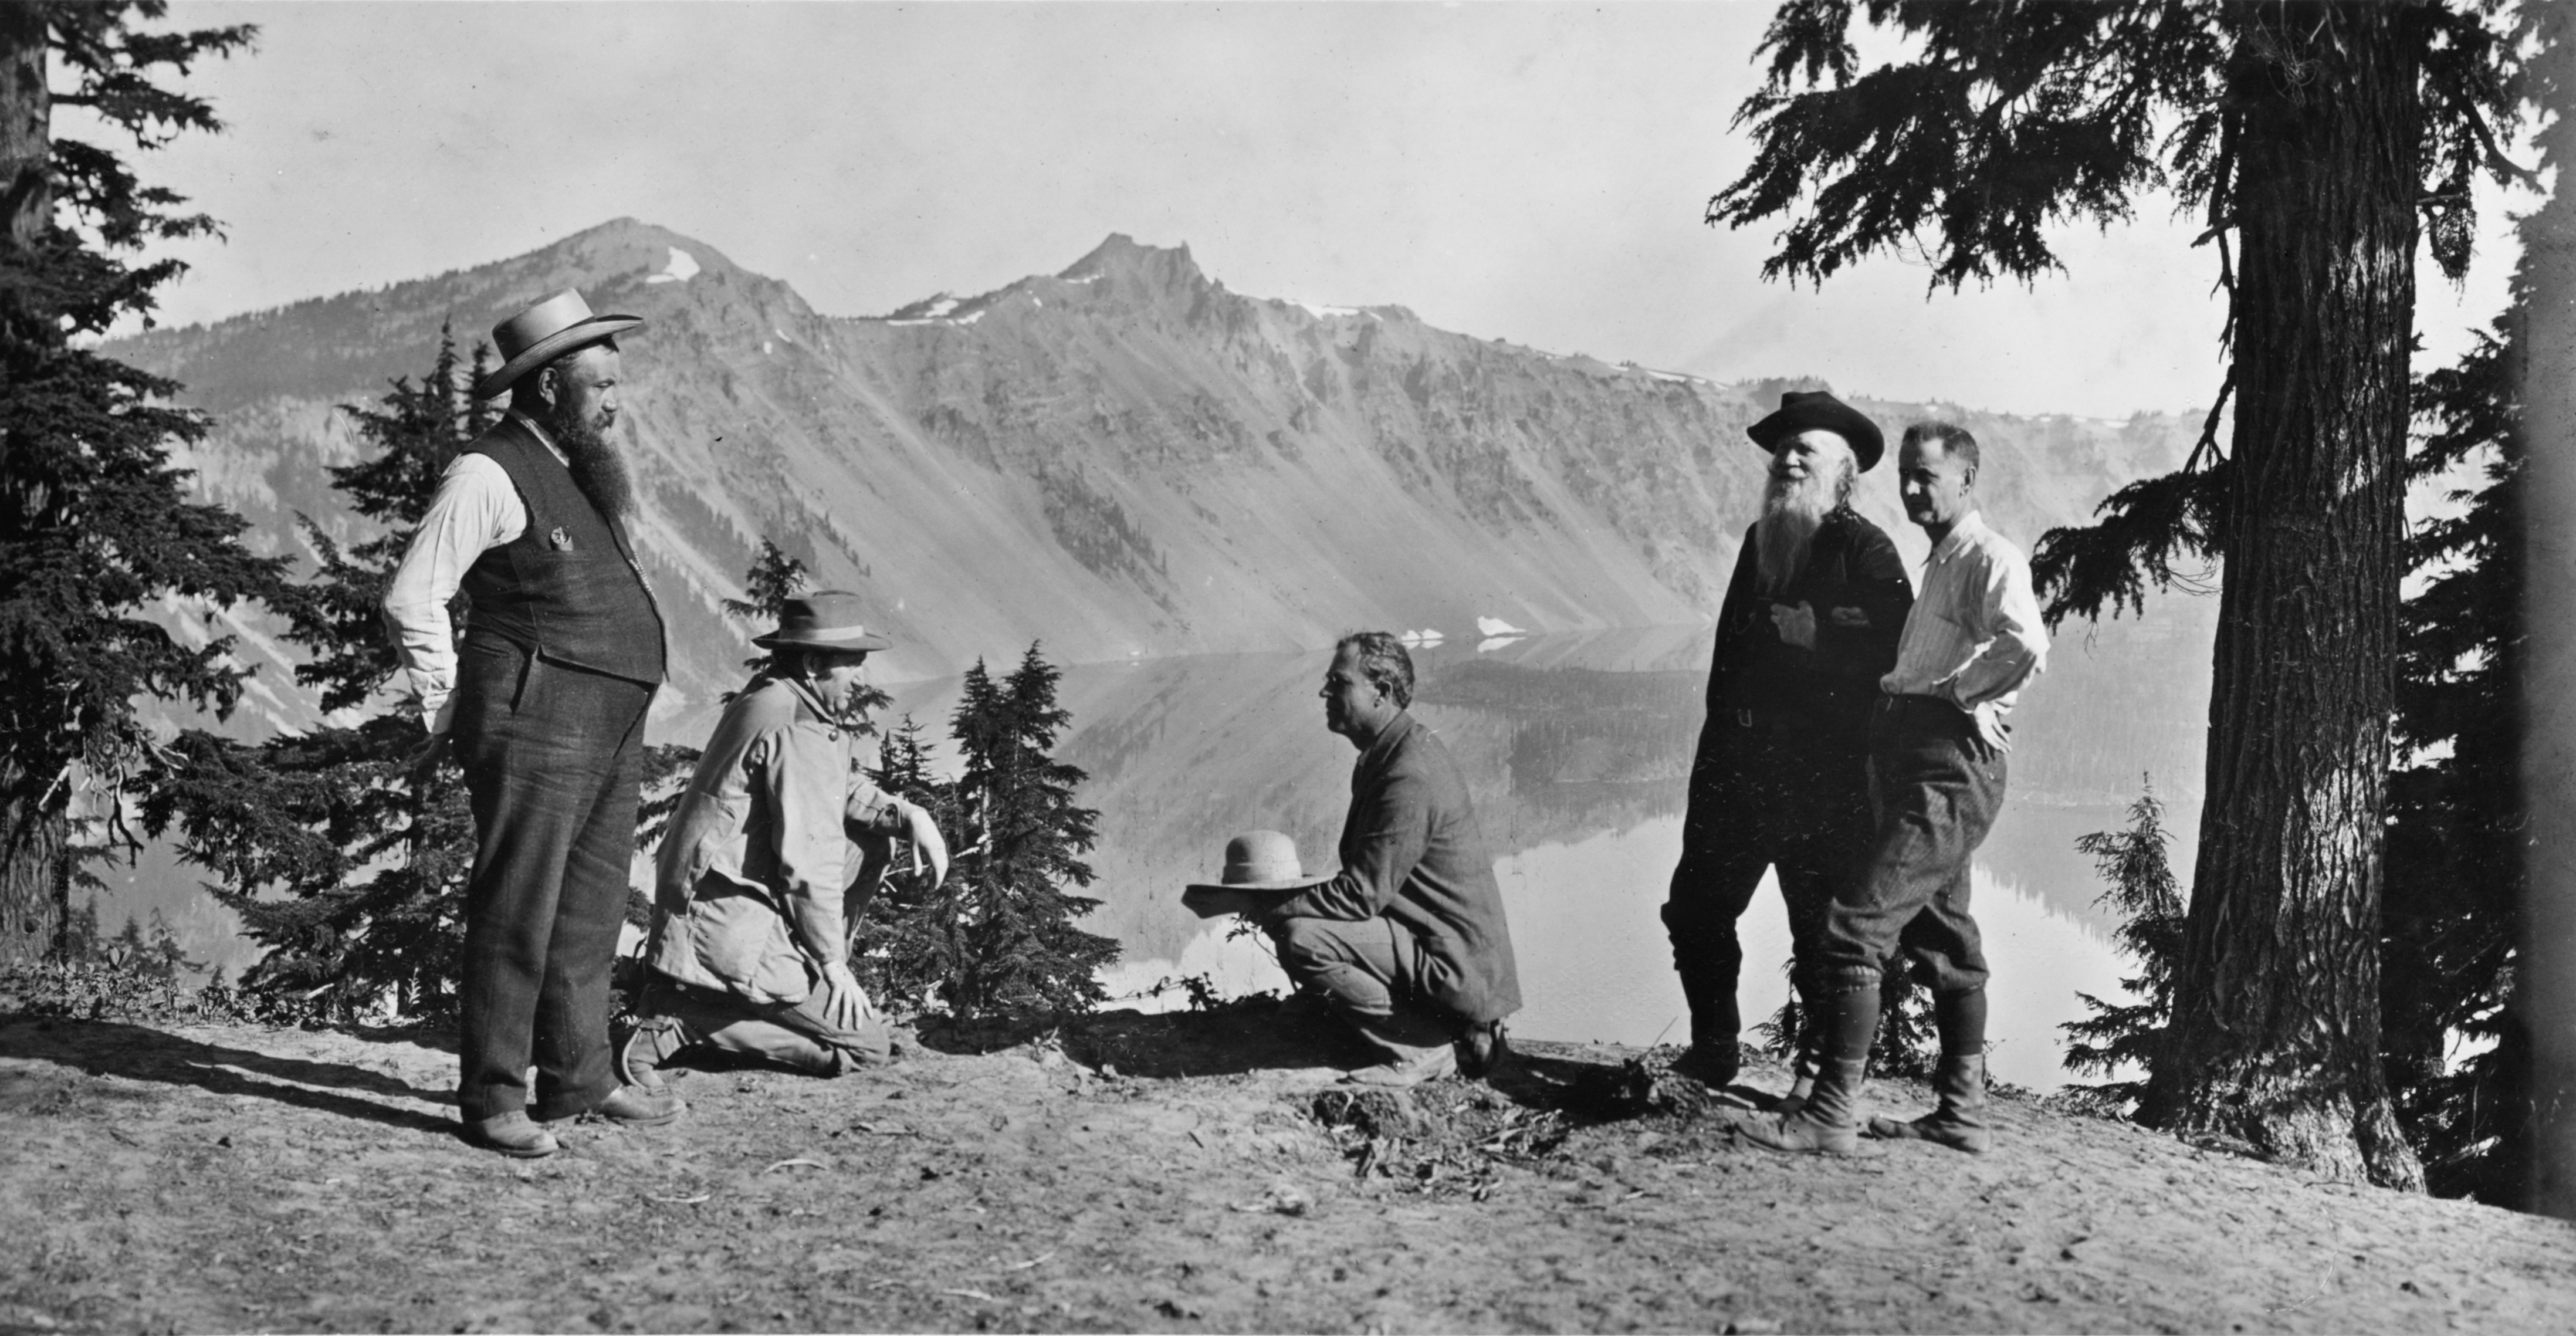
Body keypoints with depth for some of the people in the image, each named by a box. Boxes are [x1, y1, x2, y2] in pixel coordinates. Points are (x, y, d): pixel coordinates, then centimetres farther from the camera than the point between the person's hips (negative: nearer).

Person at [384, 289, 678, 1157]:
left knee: (590, 911, 14)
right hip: (533, 728, -9)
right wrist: (445, 715, -8)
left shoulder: (582, 474, 18)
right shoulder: (490, 475, -10)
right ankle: (491, 1101, 1)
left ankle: (578, 1080, 23)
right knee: (516, 915, -6)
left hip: (608, 729, 9)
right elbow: (412, 598, -13)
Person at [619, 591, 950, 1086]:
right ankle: (679, 1020, -12)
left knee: (876, 837, 17)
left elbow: (845, 791, 22)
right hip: (730, 927, -10)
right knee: (866, 1043, -7)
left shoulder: (771, 702, 13)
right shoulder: (796, 727, -17)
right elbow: (809, 857, -18)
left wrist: (910, 816, 4)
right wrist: (832, 959, -10)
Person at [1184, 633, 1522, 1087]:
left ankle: (1424, 1052, -8)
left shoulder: (1410, 775, -21)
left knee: (1303, 940, -23)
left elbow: (1363, 893, -23)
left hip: (1454, 962, -11)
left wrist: (1252, 904, -18)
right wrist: (1262, 899, 6)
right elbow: (1366, 880, 17)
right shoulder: (1386, 753, 12)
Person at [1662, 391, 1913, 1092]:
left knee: (1822, 926, 0)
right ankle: (1712, 1050, 23)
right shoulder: (1759, 541, 16)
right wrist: (1718, 740, 15)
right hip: (1743, 764, 7)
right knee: (1696, 905, 8)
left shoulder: (1865, 550, -5)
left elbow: (1897, 653, -14)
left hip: (1827, 776, -7)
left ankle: (1823, 1071, 12)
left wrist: (1817, 634, -20)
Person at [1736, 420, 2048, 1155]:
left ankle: (1832, 1113, -12)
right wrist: (1892, 690, 12)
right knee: (1942, 939, 14)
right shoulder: (1941, 563, 21)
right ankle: (1962, 1112, 22)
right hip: (1918, 769, 11)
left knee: (1856, 928, -14)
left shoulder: (1991, 559, -10)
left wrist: (1950, 692, -19)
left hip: (1950, 772, -11)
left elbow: (2025, 646, -29)